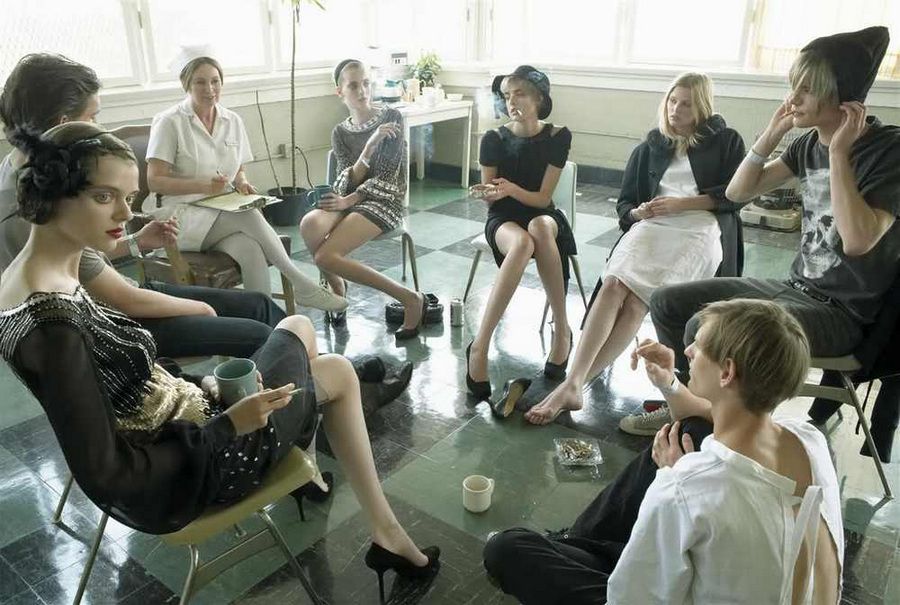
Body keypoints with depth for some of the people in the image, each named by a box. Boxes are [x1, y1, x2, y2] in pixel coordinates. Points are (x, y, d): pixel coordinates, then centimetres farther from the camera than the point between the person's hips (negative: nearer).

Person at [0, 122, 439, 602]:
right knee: (337, 373, 8)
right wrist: (229, 424, -22)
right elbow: (104, 477, -27)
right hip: (178, 477, -8)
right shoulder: (52, 321, -31)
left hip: (161, 438, 9)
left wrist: (204, 389, 1)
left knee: (297, 329, 19)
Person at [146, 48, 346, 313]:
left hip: (225, 213, 4)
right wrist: (205, 186, -21)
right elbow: (155, 181, -7)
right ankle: (302, 286, -27)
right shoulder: (169, 122, -4)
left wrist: (242, 184, -3)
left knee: (250, 249, -33)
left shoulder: (233, 121, 12)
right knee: (249, 216, -33)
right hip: (184, 215, -4)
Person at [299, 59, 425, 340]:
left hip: (385, 200, -4)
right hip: (350, 198, 5)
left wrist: (349, 201, -15)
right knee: (309, 224, -30)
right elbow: (348, 181, -2)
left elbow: (387, 176, -8)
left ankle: (410, 299, -15)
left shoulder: (391, 117, -1)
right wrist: (370, 145, -18)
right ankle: (338, 291, -4)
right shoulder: (340, 133, 11)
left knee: (325, 256, -25)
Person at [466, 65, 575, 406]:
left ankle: (561, 329, -30)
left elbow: (543, 198, -7)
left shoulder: (557, 137, -2)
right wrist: (490, 193, -21)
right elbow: (488, 200, 3)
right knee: (522, 242, -40)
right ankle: (481, 344, -42)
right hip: (503, 219, 0)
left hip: (541, 214, 1)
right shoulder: (494, 140, -1)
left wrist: (512, 189, -26)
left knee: (539, 228, -40)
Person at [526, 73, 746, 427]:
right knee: (613, 283, -30)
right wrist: (638, 212, -3)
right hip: (651, 226, 3)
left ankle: (574, 385, -31)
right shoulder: (650, 147, 24)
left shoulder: (726, 142, 16)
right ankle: (573, 384, -35)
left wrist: (680, 203, -7)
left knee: (636, 298, -29)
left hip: (701, 230, -3)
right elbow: (624, 202, 22)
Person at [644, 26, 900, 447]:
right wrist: (771, 134, -4)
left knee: (705, 330, -29)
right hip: (795, 287, 8)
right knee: (668, 303, 2)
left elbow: (858, 241, -30)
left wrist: (839, 152, -24)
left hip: (843, 312, -8)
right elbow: (737, 192, 9)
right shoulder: (811, 142, 5)